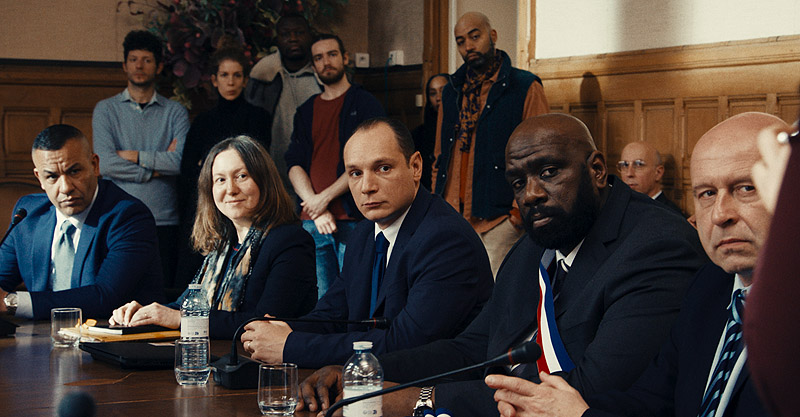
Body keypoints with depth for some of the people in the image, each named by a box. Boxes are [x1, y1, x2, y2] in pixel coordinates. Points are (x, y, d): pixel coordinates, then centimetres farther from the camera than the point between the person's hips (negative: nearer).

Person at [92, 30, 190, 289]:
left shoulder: (175, 112, 9)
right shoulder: (106, 110, 8)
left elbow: (181, 161, -7)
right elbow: (105, 163, -6)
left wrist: (134, 156, -6)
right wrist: (157, 167, -4)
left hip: (163, 221, 0)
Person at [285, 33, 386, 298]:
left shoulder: (365, 104, 4)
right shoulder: (306, 112, 19)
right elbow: (294, 164, 9)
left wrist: (326, 197, -11)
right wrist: (315, 207, -7)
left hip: (352, 219, -4)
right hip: (311, 220, 4)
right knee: (321, 304, 5)